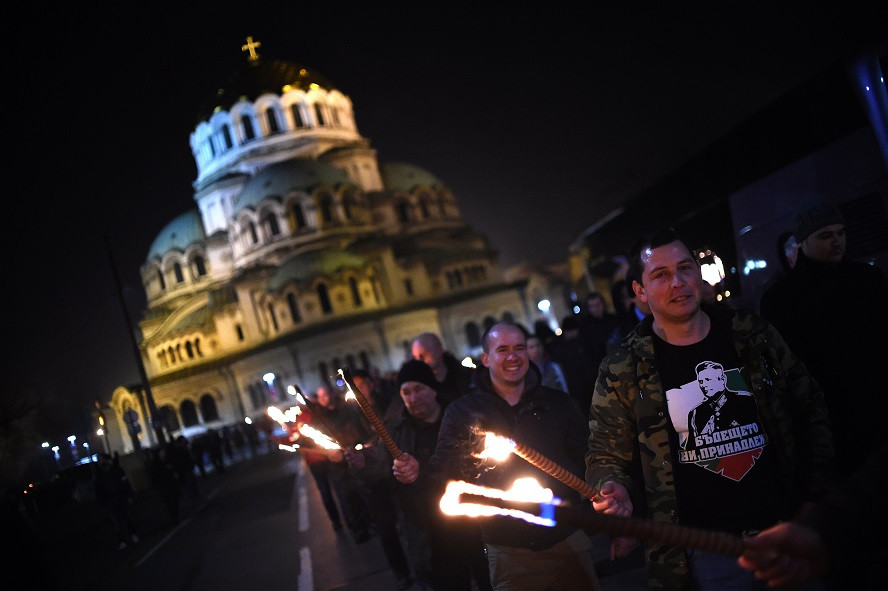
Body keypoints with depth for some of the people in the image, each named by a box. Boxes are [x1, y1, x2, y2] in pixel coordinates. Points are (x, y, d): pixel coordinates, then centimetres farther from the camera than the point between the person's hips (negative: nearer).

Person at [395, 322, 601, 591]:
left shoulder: (558, 403, 5)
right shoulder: (462, 412, 1)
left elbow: (586, 460, 7)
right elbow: (444, 470, 3)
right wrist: (418, 473, -18)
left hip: (569, 539, 2)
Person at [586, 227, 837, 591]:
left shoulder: (753, 334, 0)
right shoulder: (622, 372, -8)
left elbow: (809, 408, 8)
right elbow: (606, 455, 0)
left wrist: (819, 496, 3)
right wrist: (612, 488, -21)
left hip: (785, 526, 3)